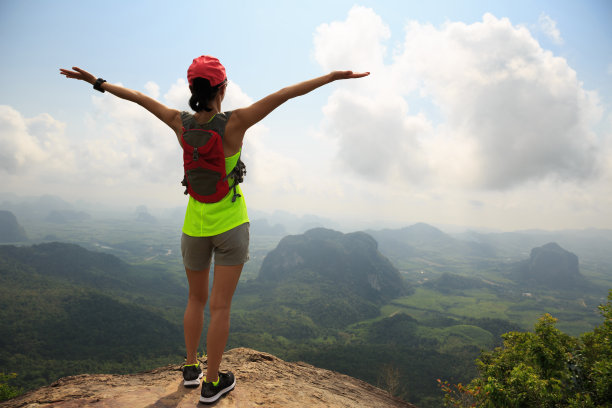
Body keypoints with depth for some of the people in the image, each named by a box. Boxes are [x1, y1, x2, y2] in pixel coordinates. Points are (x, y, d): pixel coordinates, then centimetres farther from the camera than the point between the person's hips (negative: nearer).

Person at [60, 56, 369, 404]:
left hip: (195, 224, 4)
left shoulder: (181, 123, -5)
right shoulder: (234, 124, -16)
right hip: (230, 225, -4)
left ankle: (191, 368, 35)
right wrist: (332, 77, -14)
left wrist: (97, 82, 22)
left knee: (197, 299, 22)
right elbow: (284, 94, -17)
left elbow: (138, 97, 9)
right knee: (220, 307, 6)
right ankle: (212, 383, 20)